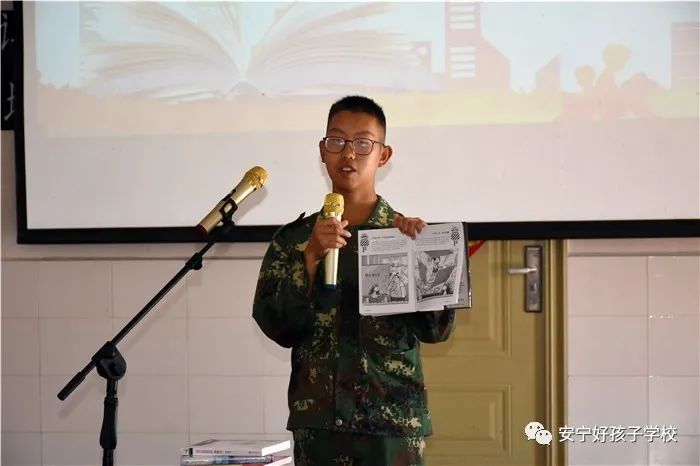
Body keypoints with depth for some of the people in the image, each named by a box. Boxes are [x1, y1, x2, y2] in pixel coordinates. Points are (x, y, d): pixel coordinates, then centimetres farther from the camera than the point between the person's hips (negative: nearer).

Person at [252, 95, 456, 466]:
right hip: (318, 421, 1)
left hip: (394, 419, 0)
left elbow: (437, 330, 0)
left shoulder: (408, 235, 5)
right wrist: (310, 257, -13)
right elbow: (278, 327, -2)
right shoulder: (293, 239, 7)